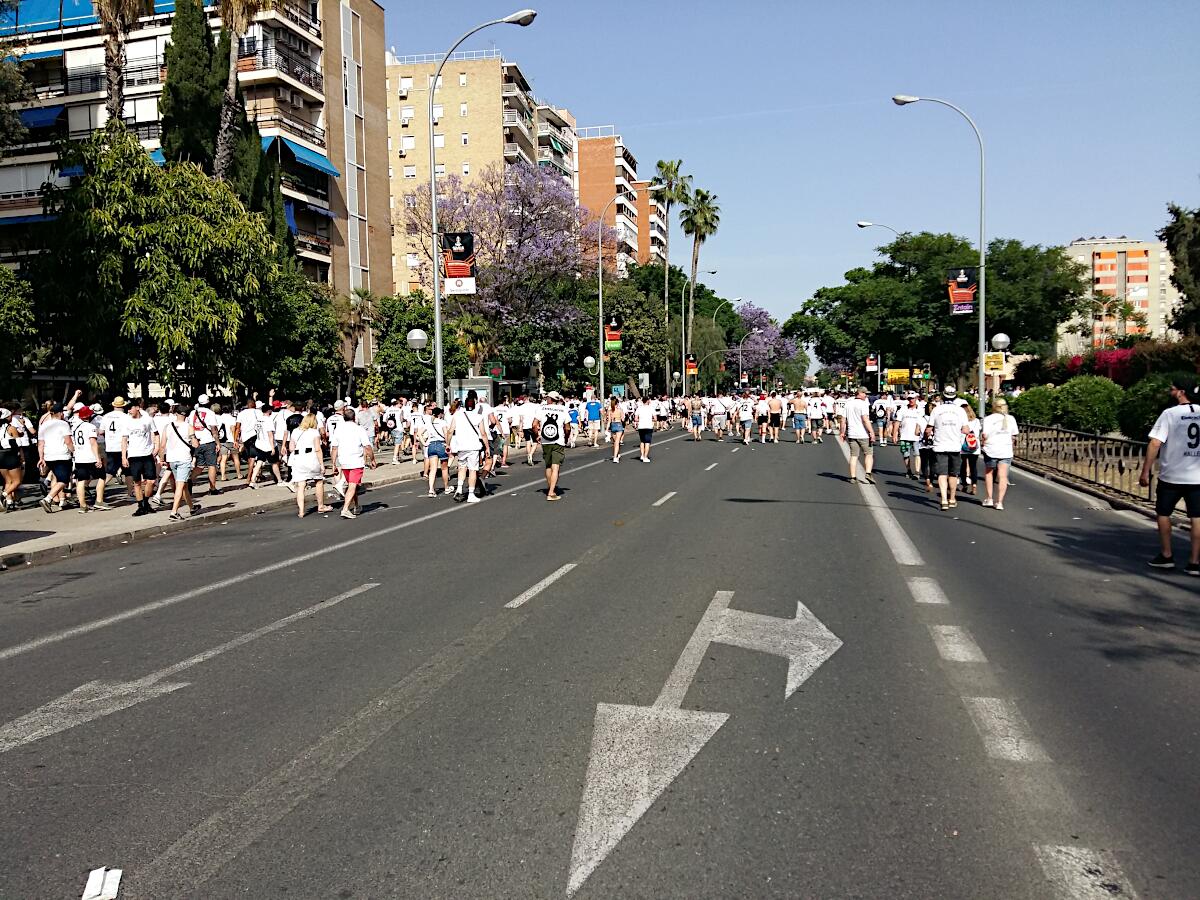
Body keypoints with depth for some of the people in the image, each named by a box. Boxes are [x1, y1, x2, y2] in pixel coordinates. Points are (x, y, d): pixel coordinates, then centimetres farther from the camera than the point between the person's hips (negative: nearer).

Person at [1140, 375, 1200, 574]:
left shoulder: (1170, 414, -10)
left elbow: (1155, 443, -15)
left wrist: (1145, 471, -11)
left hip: (1171, 476, -3)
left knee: (1163, 513, 14)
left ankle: (1166, 555, 19)